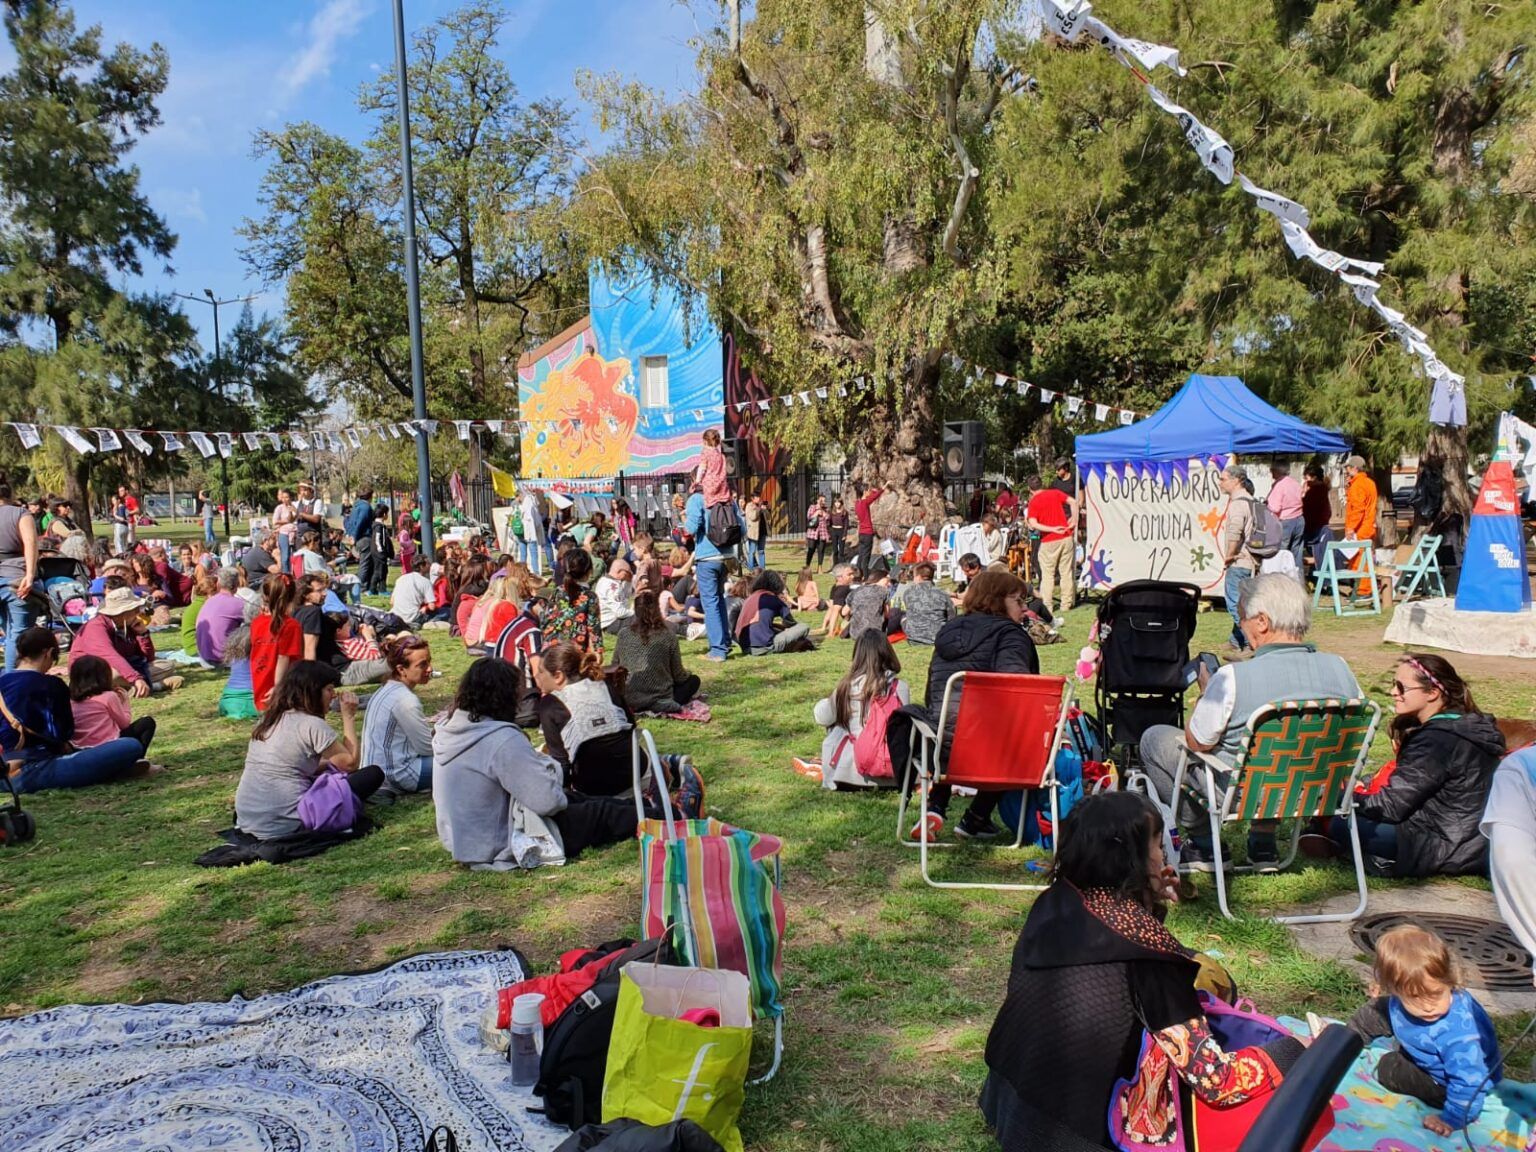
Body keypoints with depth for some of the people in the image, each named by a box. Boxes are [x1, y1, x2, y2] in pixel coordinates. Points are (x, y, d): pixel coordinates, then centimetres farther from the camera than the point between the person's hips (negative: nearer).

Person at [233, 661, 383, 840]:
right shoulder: (313, 724, -10)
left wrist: (331, 762, 16)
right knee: (374, 773, -3)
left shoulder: (268, 720, 14)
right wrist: (349, 717, 2)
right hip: (284, 824, -9)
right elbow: (350, 763, -2)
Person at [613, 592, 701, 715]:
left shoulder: (624, 633, -4)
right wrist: (687, 673, 21)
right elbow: (678, 675, -3)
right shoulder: (668, 636, -11)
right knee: (693, 680, 22)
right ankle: (669, 705, 1)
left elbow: (614, 668, 6)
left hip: (629, 700, 5)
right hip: (660, 699, -5)